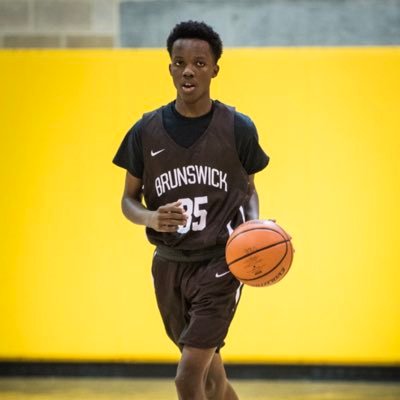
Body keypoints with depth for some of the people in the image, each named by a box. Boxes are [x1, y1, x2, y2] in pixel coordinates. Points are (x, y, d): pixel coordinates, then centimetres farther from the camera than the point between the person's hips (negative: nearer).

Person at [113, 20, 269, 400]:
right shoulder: (147, 131, -1)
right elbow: (129, 200, 6)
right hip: (170, 265, 3)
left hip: (221, 262, -3)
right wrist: (152, 219, -17)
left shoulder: (238, 129, -5)